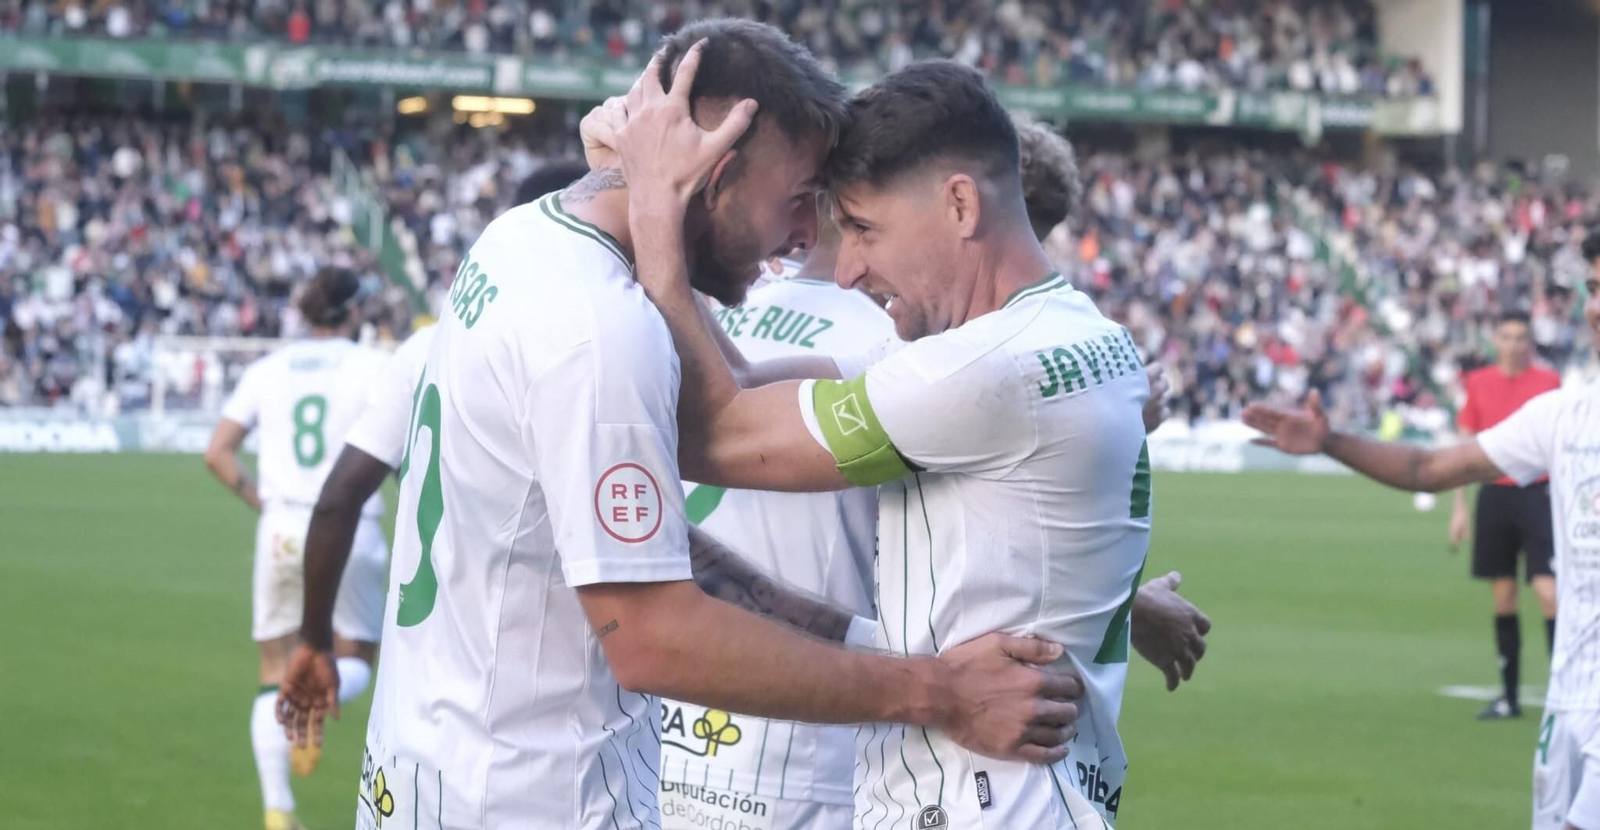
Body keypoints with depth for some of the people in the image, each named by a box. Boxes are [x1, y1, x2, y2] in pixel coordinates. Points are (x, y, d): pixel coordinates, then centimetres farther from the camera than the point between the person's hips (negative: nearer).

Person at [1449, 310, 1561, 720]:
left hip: (1537, 493, -3)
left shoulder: (1548, 381, 0)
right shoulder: (1479, 383, 7)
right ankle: (1509, 696, 13)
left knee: (1547, 590, -14)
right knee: (1503, 596, 6)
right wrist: (1459, 506, 9)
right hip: (1494, 494, 3)